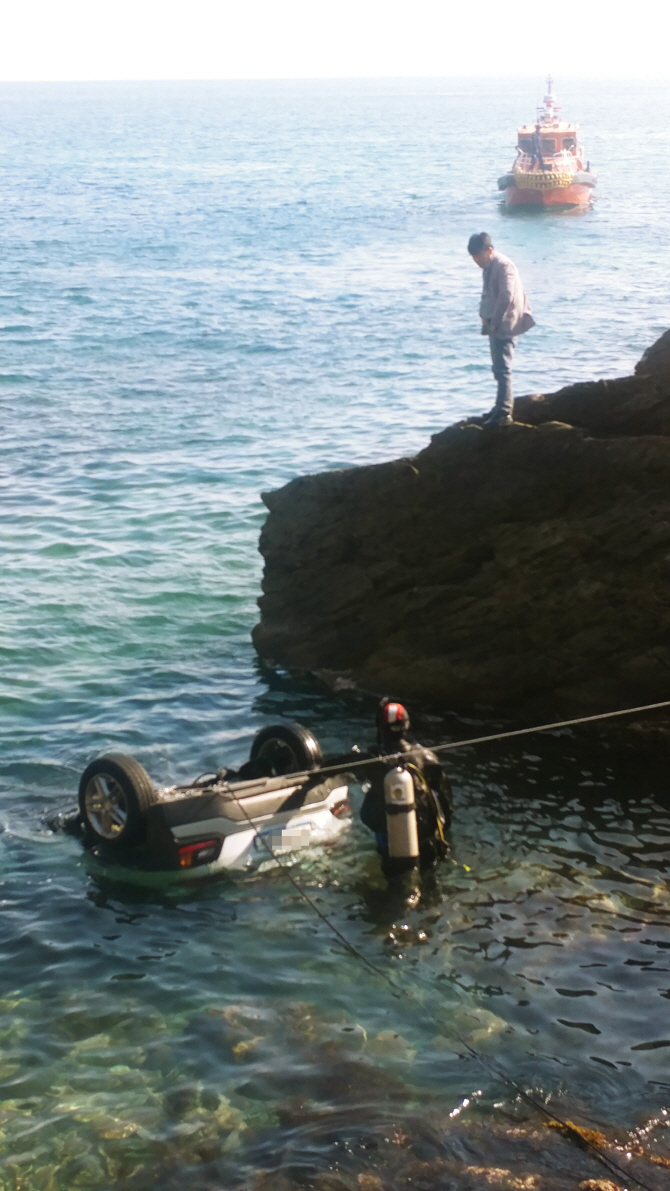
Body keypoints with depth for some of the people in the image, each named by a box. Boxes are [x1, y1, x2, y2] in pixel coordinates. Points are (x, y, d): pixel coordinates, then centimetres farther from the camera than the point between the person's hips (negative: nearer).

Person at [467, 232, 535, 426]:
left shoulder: (503, 266, -16)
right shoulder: (489, 267, 14)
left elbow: (506, 297, -24)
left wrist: (494, 322, -19)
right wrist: (485, 317, 9)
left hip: (505, 325, -10)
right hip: (496, 325, 10)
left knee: (502, 369, -14)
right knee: (499, 368, 16)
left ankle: (504, 413, -17)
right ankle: (502, 407, 24)